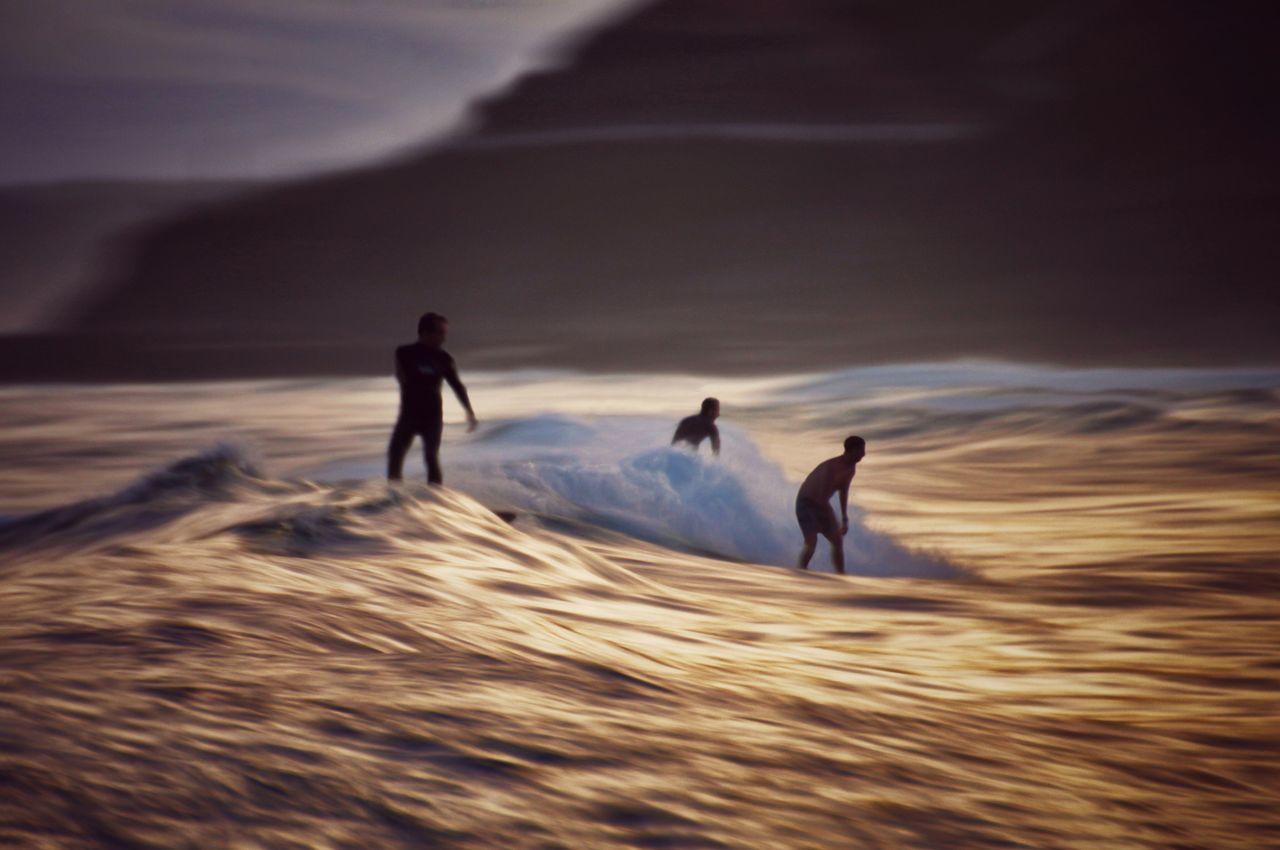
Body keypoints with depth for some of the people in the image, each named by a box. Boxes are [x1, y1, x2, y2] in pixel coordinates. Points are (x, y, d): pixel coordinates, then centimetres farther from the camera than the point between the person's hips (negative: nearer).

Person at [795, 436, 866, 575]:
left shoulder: (851, 468, -1)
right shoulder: (832, 467, -30)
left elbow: (843, 493, 12)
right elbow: (822, 497, -30)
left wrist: (844, 519, 12)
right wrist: (833, 521, -24)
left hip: (821, 504, 9)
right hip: (806, 503, -9)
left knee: (838, 540, 9)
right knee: (811, 541, -23)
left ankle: (841, 575, 17)